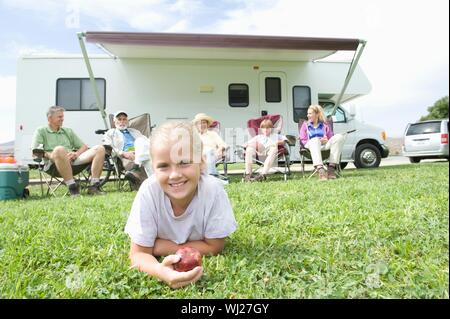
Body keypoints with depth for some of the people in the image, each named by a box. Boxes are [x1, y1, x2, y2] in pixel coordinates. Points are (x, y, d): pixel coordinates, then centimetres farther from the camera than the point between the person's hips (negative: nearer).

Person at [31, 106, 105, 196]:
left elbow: (84, 146, 24)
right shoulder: (41, 131, 17)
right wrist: (52, 155, -13)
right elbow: (35, 151, 2)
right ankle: (72, 186, -35)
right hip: (53, 165, -4)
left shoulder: (68, 131, 30)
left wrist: (76, 153, 1)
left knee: (100, 148, -15)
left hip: (73, 161, 5)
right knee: (59, 149, -40)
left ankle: (94, 186, -24)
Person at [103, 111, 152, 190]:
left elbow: (147, 141, 24)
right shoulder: (111, 132, 28)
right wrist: (123, 153, -11)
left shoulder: (134, 131, 39)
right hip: (127, 158, -3)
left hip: (143, 153, 3)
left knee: (140, 141, -32)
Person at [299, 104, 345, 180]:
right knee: (315, 140, -40)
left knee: (339, 137, -26)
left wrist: (326, 140, -5)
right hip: (311, 145, -2)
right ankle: (320, 170, -60)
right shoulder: (305, 125, 23)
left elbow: (331, 138, 21)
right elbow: (303, 140, 11)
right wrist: (317, 141, -6)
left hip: (325, 145, 3)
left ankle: (331, 167, -35)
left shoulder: (324, 125, 27)